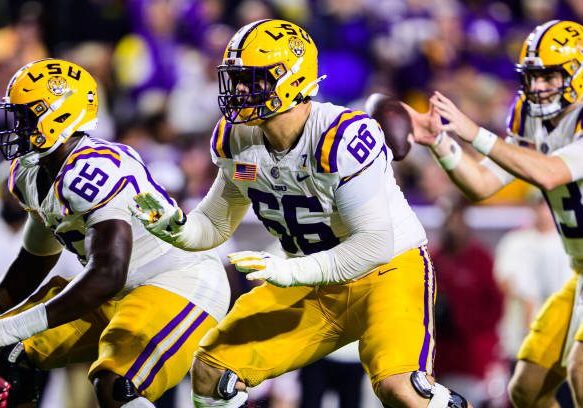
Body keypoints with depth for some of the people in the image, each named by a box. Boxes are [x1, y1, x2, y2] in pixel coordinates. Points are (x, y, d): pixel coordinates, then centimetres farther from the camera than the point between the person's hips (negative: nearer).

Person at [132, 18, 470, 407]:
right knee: (211, 370, -1)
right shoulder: (239, 141, -5)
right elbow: (216, 225, 7)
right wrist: (174, 226, -14)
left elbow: (376, 243, -28)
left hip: (387, 270, -7)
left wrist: (292, 271, -35)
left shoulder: (342, 138, -28)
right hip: (315, 282, 7)